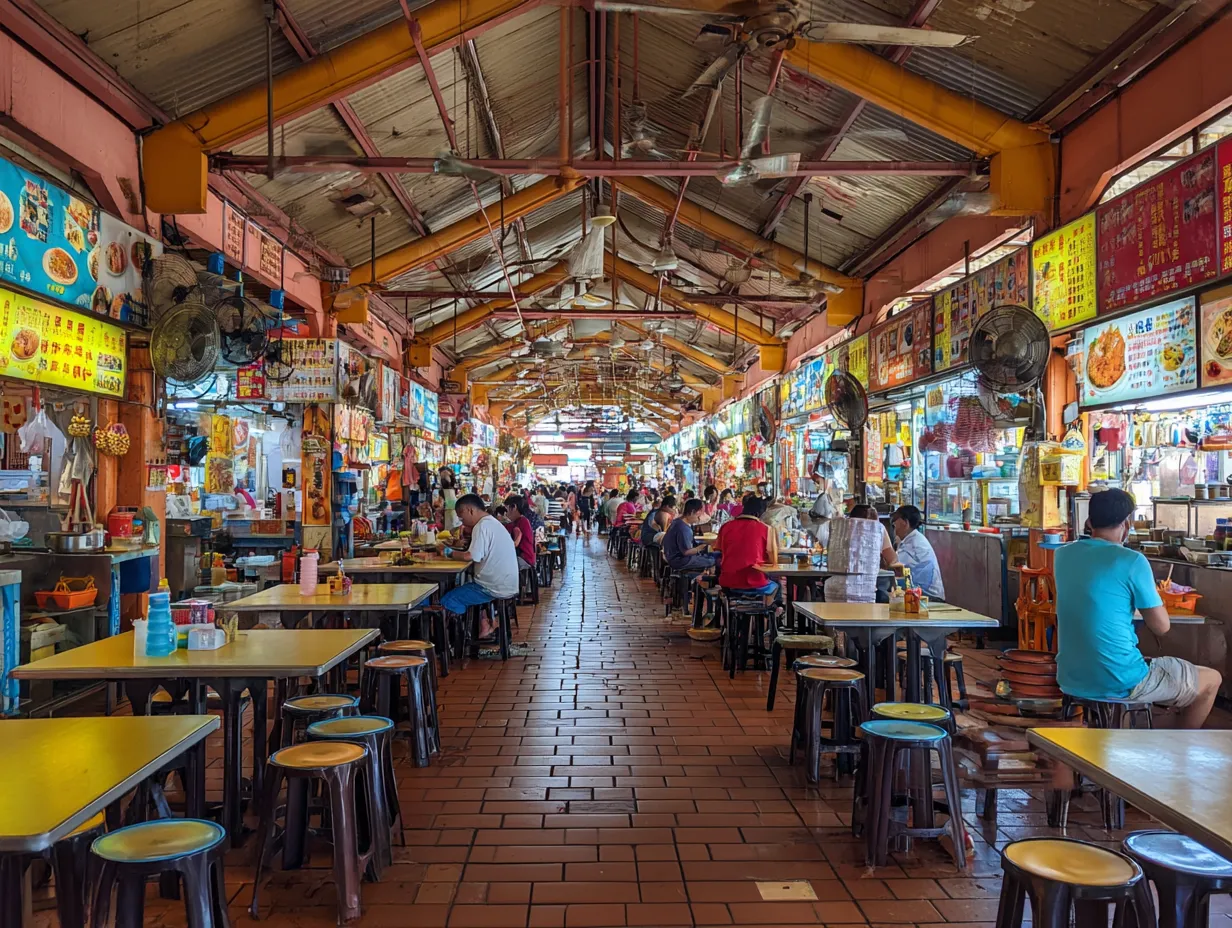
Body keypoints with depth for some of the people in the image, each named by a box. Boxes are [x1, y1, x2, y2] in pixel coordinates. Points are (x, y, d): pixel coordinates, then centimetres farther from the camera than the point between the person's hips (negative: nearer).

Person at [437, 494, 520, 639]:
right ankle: (487, 622, 17)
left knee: (447, 601, -10)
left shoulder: (482, 526, -14)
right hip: (506, 586, 10)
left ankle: (483, 624, 2)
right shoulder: (493, 523, 17)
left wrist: (449, 552, -8)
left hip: (495, 588, -10)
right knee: (462, 590, 26)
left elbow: (471, 556, -22)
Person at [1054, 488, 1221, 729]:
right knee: (1211, 679, 20)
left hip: (1070, 680, 7)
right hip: (1119, 683, -6)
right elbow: (1162, 626, -6)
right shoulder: (1132, 561, -15)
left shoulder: (1062, 555, 2)